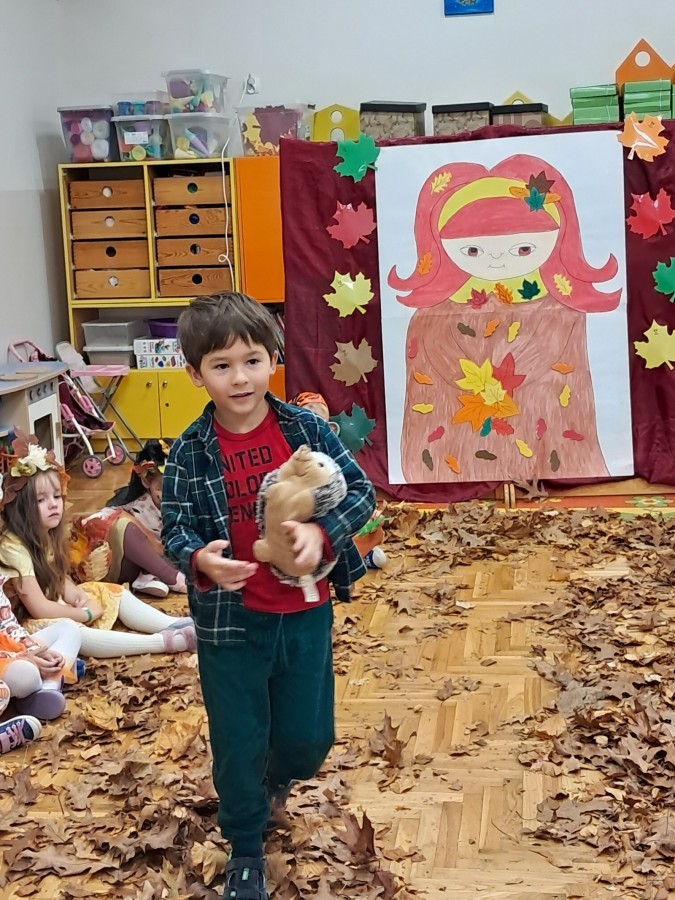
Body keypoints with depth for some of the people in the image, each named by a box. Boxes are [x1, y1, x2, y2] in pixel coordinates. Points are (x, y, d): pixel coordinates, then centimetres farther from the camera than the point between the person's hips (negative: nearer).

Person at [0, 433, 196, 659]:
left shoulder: (45, 536, 3)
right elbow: (40, 608, -26)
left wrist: (77, 596, -9)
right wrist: (87, 613, -15)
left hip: (58, 611, 10)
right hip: (35, 625, -10)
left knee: (114, 594, 8)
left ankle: (174, 625, -9)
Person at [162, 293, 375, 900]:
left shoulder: (308, 429, -8)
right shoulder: (191, 453, -9)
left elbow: (360, 492, -5)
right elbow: (174, 527, -5)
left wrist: (323, 533, -23)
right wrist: (199, 559, -27)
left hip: (305, 614, 1)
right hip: (229, 621, -1)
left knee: (309, 736, 14)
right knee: (238, 743, 9)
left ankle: (275, 780, 50)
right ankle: (245, 848, 34)